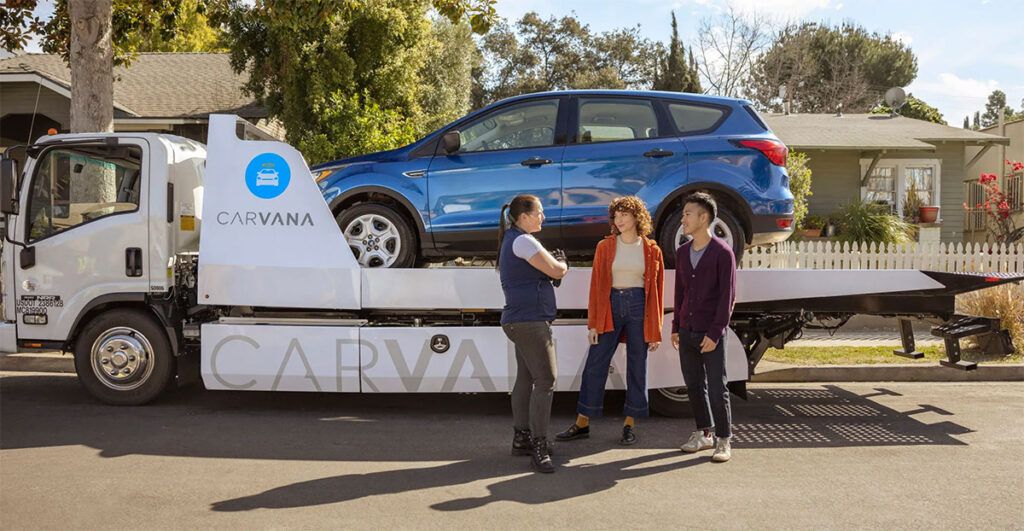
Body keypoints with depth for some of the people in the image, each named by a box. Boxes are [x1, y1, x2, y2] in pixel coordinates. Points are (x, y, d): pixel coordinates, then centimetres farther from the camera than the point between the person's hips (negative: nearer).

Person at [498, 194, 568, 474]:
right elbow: (555, 270, -17)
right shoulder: (523, 241, -14)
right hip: (530, 320, -11)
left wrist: (554, 266, 8)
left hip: (521, 321, 11)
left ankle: (521, 439, 20)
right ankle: (539, 448, -14)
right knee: (545, 381, -13)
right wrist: (563, 265, 6)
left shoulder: (512, 240, 18)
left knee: (525, 378, 13)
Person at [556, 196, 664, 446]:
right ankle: (582, 423, 10)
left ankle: (630, 424, 17)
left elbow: (657, 291, 4)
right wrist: (593, 323, -3)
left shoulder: (652, 250, 3)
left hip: (639, 307, 0)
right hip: (610, 306, 0)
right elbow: (596, 285, 3)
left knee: (637, 367, 5)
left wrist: (655, 330, 1)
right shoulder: (605, 247, 5)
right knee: (595, 364, 1)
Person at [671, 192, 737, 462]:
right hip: (687, 331, 6)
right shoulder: (682, 252, 11)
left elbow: (728, 295, -11)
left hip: (711, 333, -6)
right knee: (694, 385, 11)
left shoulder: (722, 252, -8)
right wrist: (676, 327, 11)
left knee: (717, 387, -1)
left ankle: (723, 440, 9)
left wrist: (715, 333, -15)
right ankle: (703, 433, 24)